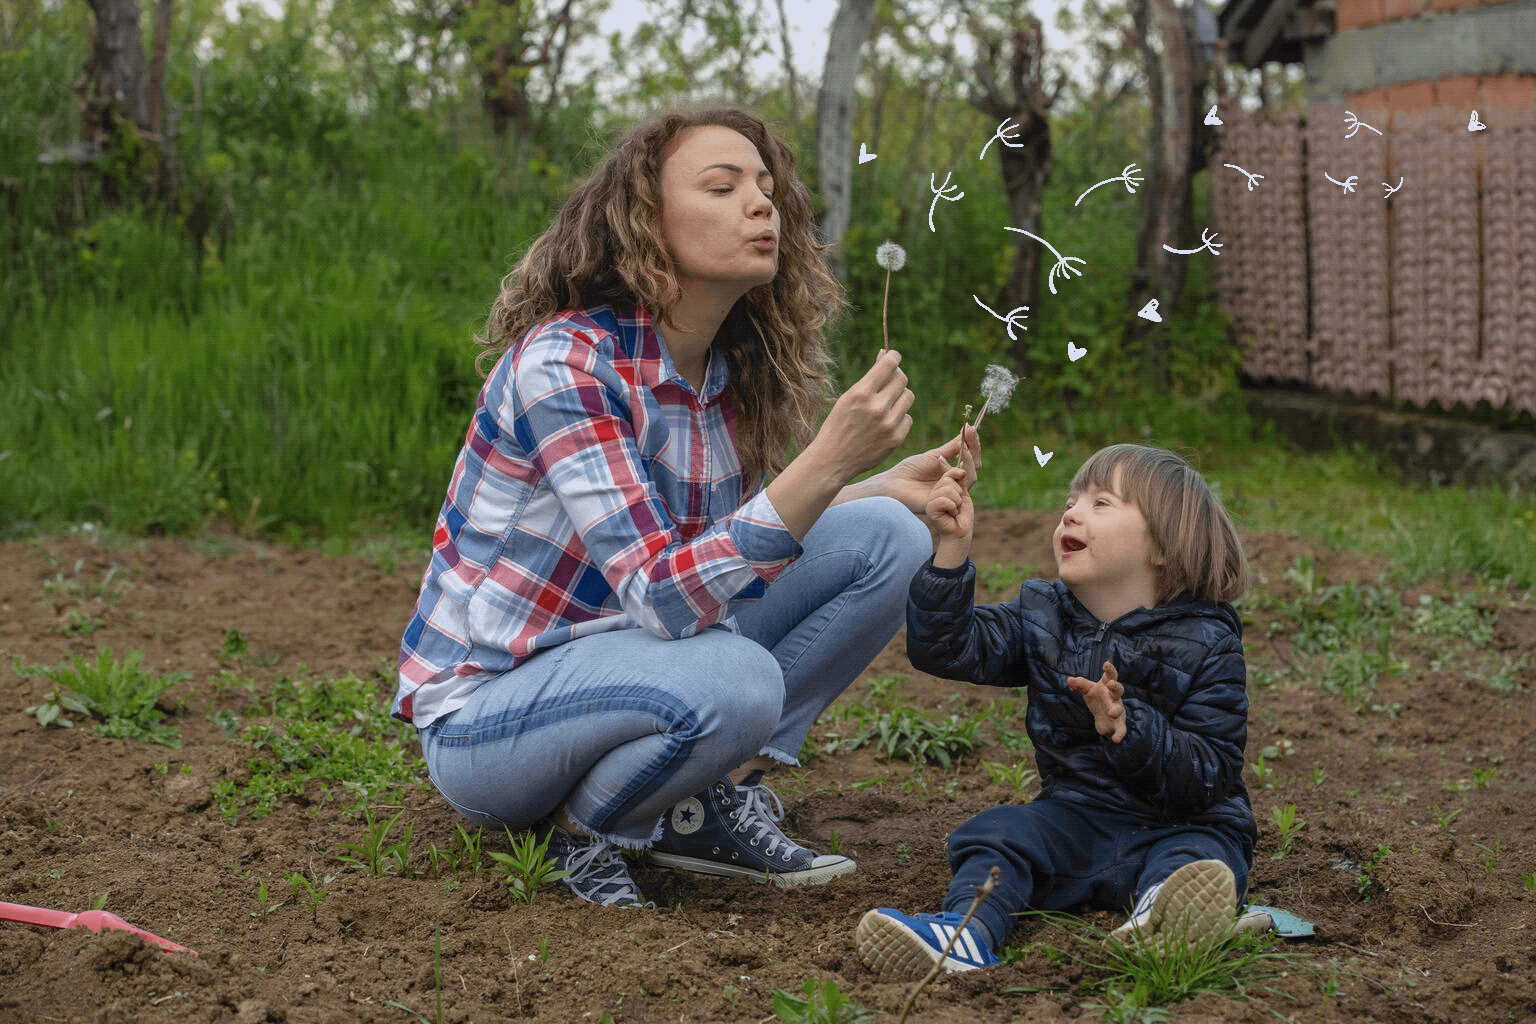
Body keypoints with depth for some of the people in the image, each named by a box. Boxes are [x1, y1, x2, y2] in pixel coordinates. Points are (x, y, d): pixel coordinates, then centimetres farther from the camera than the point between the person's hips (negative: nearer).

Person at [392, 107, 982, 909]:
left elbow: (745, 539, 16)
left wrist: (884, 488, 0)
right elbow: (662, 598, -31)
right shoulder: (561, 363, -24)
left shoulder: (736, 373, 0)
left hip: (623, 663, 8)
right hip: (483, 716, -7)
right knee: (734, 681, -37)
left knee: (887, 538, -5)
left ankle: (718, 800, -1)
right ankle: (586, 830, -7)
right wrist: (829, 461, -39)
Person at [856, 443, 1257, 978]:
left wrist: (1127, 729, -30)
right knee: (997, 832, -21)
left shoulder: (1205, 644, -7)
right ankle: (966, 931, -47)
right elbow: (945, 647, -4)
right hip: (1075, 817, 4)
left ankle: (1159, 918, -64)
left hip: (1176, 823, -3)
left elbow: (1210, 773, -14)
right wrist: (952, 545, -15)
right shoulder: (1041, 618, 8)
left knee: (1201, 854, -33)